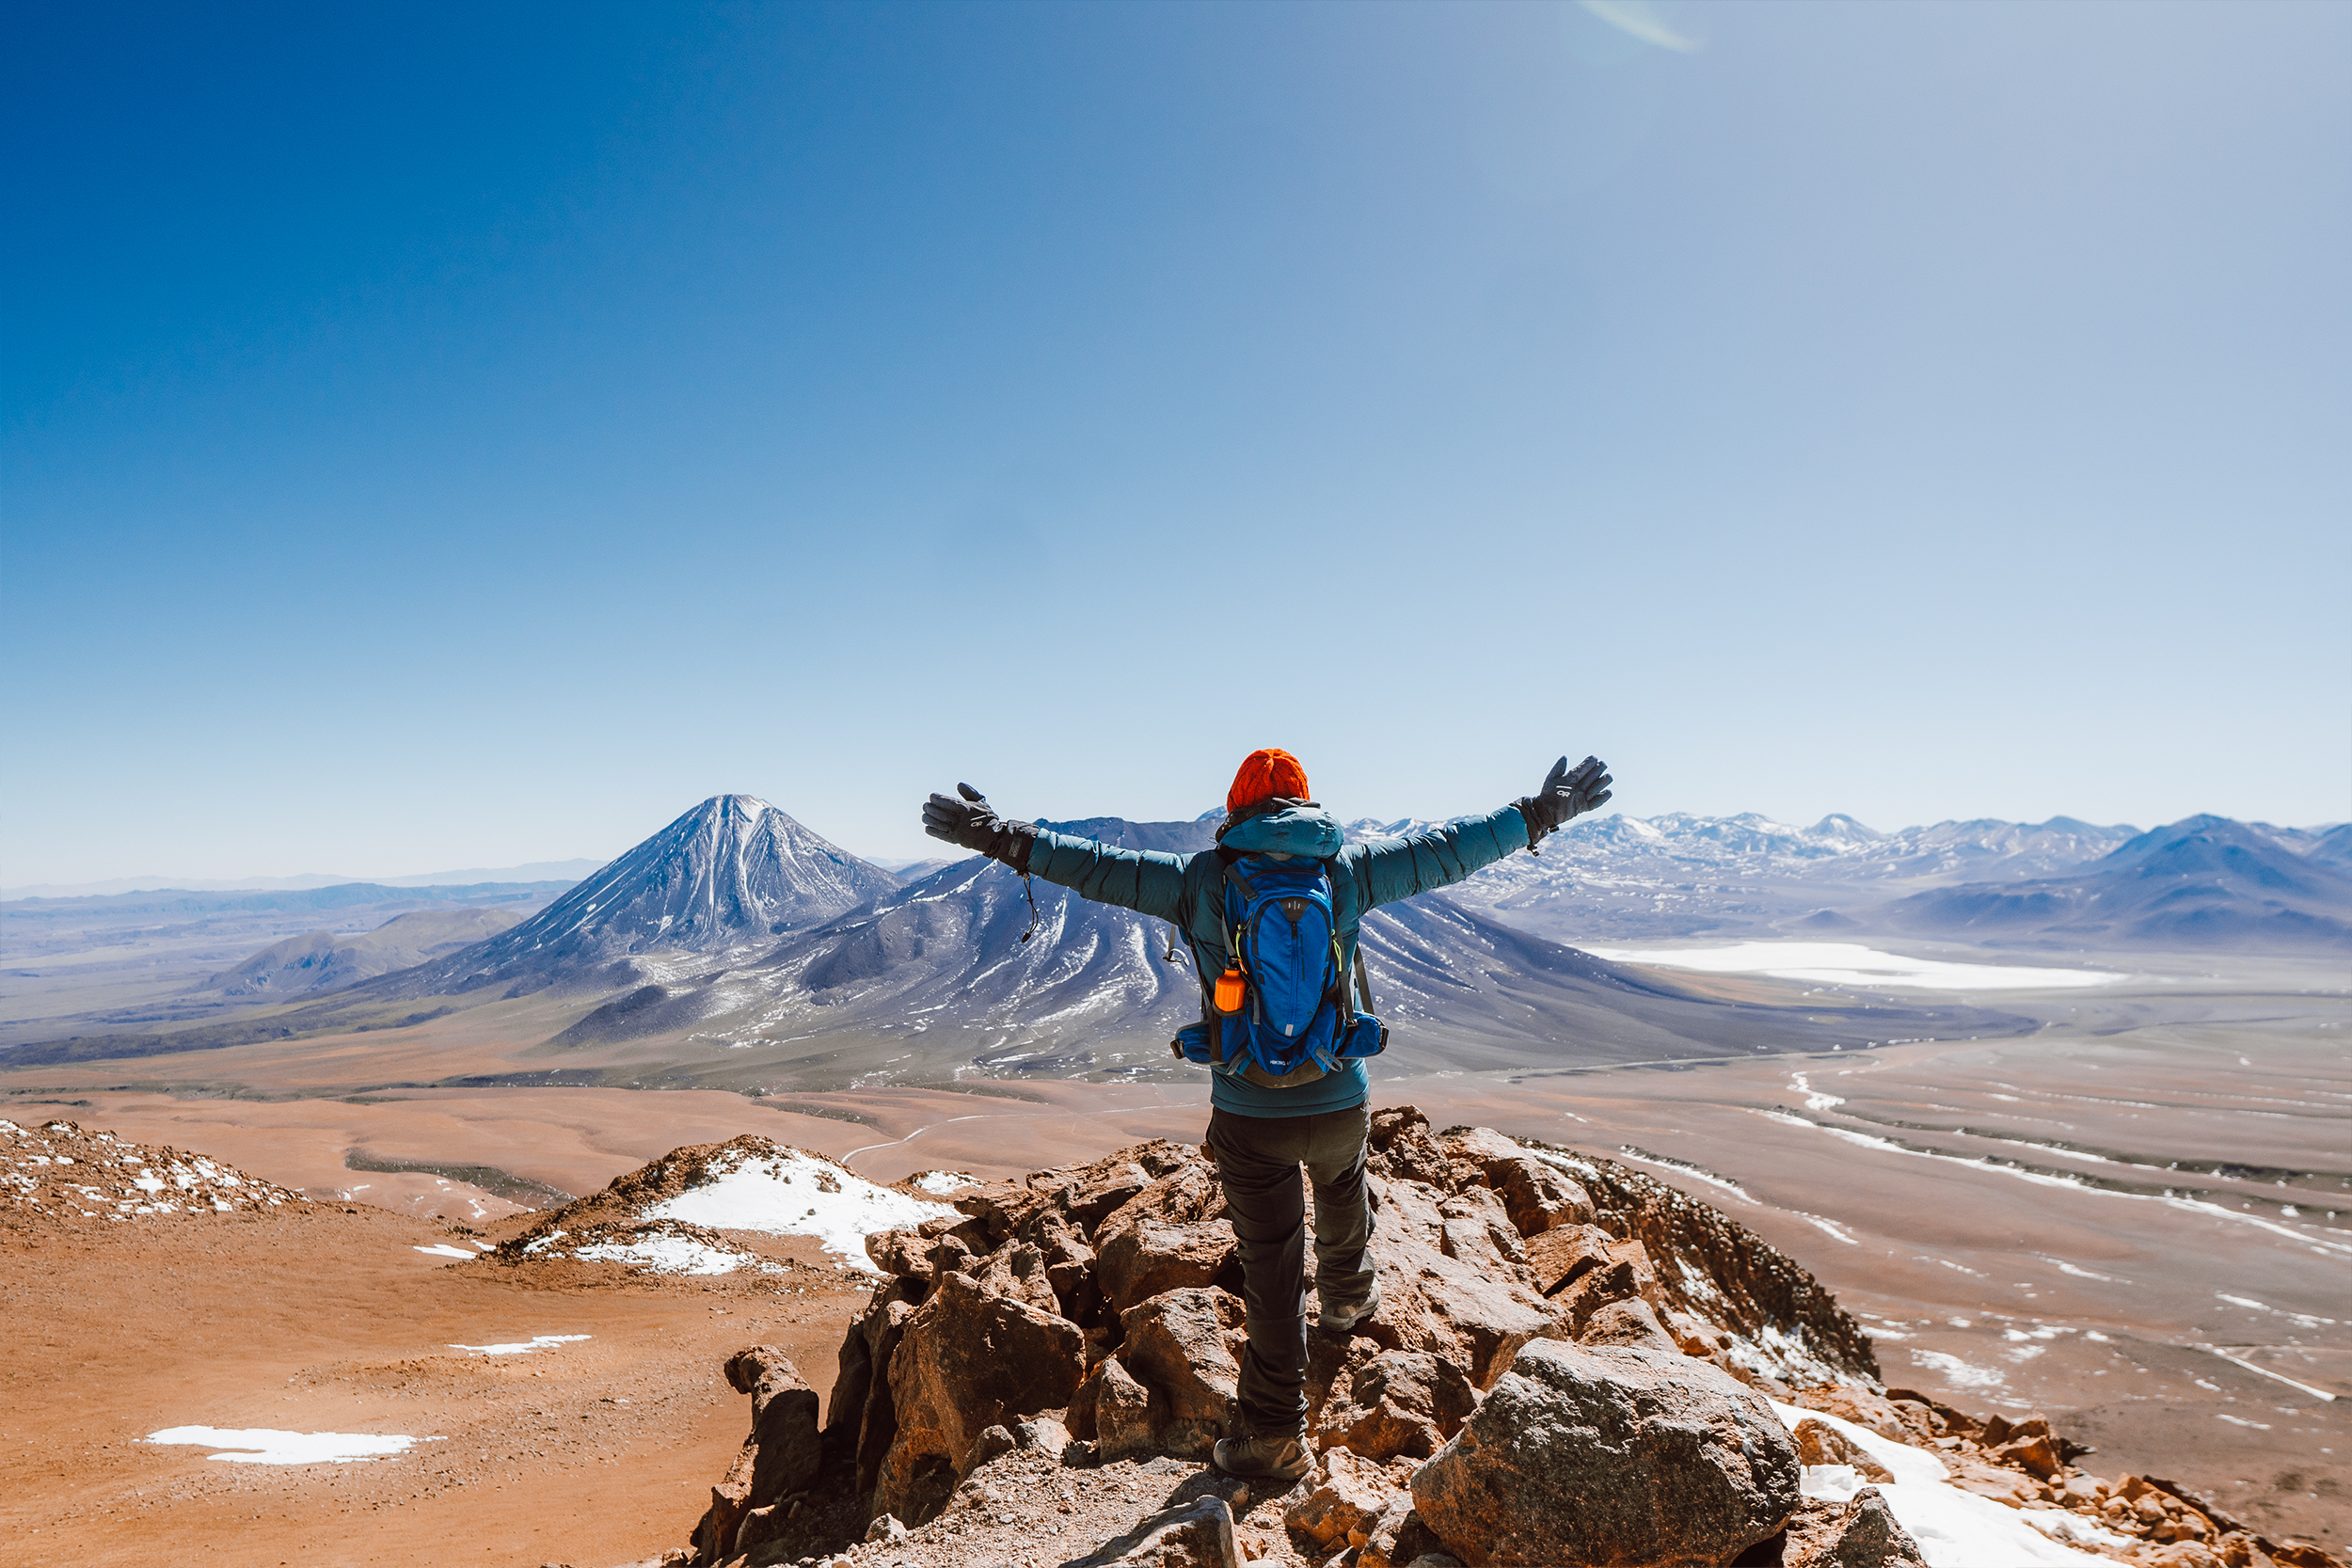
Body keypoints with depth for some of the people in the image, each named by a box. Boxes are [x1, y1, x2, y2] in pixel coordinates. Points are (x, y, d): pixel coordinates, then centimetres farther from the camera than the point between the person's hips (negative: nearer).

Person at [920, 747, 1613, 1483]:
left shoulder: (1202, 880, -7)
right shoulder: (1346, 871, -3)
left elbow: (1102, 868, -11)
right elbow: (1446, 849, 3)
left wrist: (1006, 839, -5)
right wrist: (1540, 813, 14)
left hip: (1249, 1116, -2)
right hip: (1340, 1103, 2)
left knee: (1271, 1269, 9)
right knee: (1342, 1189, 35)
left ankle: (1276, 1436, 14)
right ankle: (1347, 1296, 60)